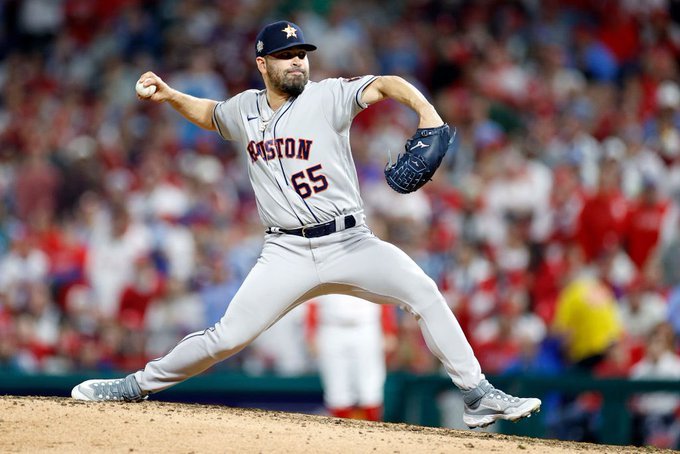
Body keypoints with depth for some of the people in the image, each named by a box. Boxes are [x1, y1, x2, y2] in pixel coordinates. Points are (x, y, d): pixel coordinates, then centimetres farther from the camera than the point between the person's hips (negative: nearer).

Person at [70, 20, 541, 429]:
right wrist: (169, 95, 14)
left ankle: (478, 396, -12)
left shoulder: (327, 96, -2)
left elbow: (386, 84, -15)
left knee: (423, 292, -19)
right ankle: (136, 385, 11)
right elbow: (208, 113, 32)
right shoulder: (245, 108, 10)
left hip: (350, 244, -1)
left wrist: (427, 111, -33)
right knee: (228, 336, -6)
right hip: (287, 255, 1)